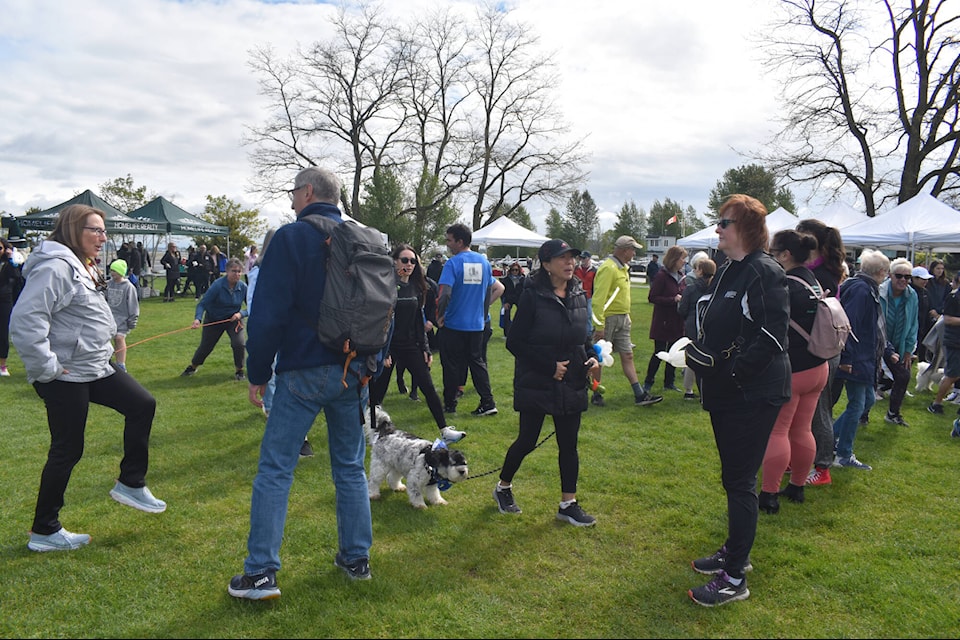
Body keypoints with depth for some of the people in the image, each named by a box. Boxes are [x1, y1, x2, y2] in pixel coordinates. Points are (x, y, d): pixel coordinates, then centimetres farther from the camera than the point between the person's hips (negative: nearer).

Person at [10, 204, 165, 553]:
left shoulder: (86, 269, 13)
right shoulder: (56, 268, -19)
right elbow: (24, 321, -27)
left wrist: (102, 350, 20)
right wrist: (45, 367, -22)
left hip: (96, 367, 10)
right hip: (66, 376, -10)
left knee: (142, 405, 8)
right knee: (67, 451, 1)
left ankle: (131, 484, 18)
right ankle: (44, 531, 18)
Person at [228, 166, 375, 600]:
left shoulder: (291, 237, -8)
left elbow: (269, 312, -13)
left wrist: (258, 373, -4)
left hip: (303, 371, -5)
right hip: (355, 373, 6)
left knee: (275, 471, 3)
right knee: (351, 468, 15)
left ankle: (261, 574, 5)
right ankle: (356, 558, 24)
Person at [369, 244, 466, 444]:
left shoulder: (416, 287, 7)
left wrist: (425, 348, 10)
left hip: (410, 345, 5)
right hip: (388, 346, -5)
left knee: (428, 387, 1)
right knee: (377, 392, 5)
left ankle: (445, 430, 4)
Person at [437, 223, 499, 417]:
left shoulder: (453, 263, -14)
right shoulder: (484, 262, 5)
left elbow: (445, 294, -24)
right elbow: (489, 292, 11)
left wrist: (440, 316, -10)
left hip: (453, 324, -5)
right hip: (477, 324, 5)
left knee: (452, 365, 7)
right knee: (477, 362, 13)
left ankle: (450, 404, 16)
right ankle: (488, 402, 10)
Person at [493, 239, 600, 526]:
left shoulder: (579, 295, 4)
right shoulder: (533, 296, -14)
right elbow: (514, 342, -14)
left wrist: (591, 356, -3)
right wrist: (549, 366, -17)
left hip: (571, 384, 5)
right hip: (536, 383, -5)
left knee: (569, 444, 10)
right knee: (527, 440, 6)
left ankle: (568, 504, 23)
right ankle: (503, 487, 31)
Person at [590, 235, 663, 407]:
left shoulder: (623, 268, 14)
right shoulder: (608, 268, -16)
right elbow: (599, 299, -21)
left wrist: (627, 316, 17)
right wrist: (599, 325, -23)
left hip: (622, 319, 9)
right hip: (608, 318, -9)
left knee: (627, 356, 8)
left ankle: (640, 395, 10)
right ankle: (596, 394, 15)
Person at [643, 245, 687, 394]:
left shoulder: (681, 276, 9)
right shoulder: (662, 276, -13)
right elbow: (652, 298, -15)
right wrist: (673, 300, -20)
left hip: (677, 322, 7)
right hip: (663, 321, -7)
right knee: (659, 353, -2)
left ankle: (669, 382, 23)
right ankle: (648, 383, 11)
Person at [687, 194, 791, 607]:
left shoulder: (765, 272, -16)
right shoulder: (726, 271, 13)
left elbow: (772, 336, -23)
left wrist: (732, 371, -22)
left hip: (753, 395, -9)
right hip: (725, 392, 9)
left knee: (739, 481, -2)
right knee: (733, 476, 19)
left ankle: (734, 578, 9)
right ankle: (735, 552, 35)